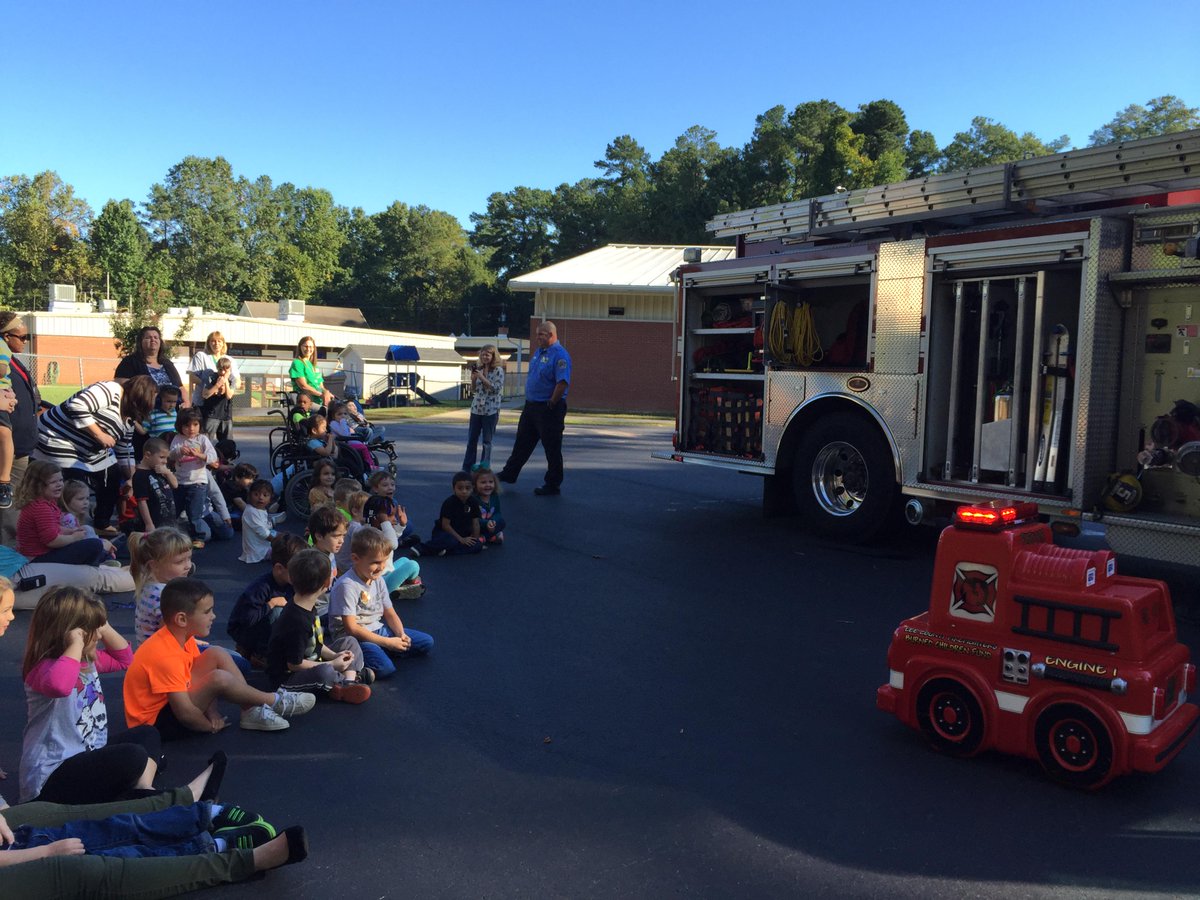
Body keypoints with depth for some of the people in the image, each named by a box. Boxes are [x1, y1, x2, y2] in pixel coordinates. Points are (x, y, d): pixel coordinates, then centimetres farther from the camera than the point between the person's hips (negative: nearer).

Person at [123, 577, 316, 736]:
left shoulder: (182, 636, -2)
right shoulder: (166, 656, -31)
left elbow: (204, 679, 6)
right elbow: (185, 713, -29)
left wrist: (212, 712, -7)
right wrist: (212, 726, -13)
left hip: (170, 699, 10)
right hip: (155, 722, -10)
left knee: (216, 654, 1)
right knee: (220, 678, -27)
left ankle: (252, 712, -3)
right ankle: (276, 702, -5)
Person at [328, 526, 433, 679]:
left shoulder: (378, 580, 5)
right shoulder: (346, 586, -20)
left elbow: (389, 613, 11)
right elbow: (352, 628, -22)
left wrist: (401, 635, -10)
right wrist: (388, 642, -21)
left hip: (379, 630, 8)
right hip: (354, 638, -8)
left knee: (427, 642, 2)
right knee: (385, 668, -33)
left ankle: (380, 652, -1)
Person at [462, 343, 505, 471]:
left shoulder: (498, 370, -5)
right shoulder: (479, 369, 9)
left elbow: (496, 389, -14)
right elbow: (473, 390, 13)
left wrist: (482, 377, -16)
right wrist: (473, 379, -5)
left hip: (491, 410, -5)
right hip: (476, 409, 5)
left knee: (487, 441, 3)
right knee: (471, 439, 7)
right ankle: (467, 468, 14)